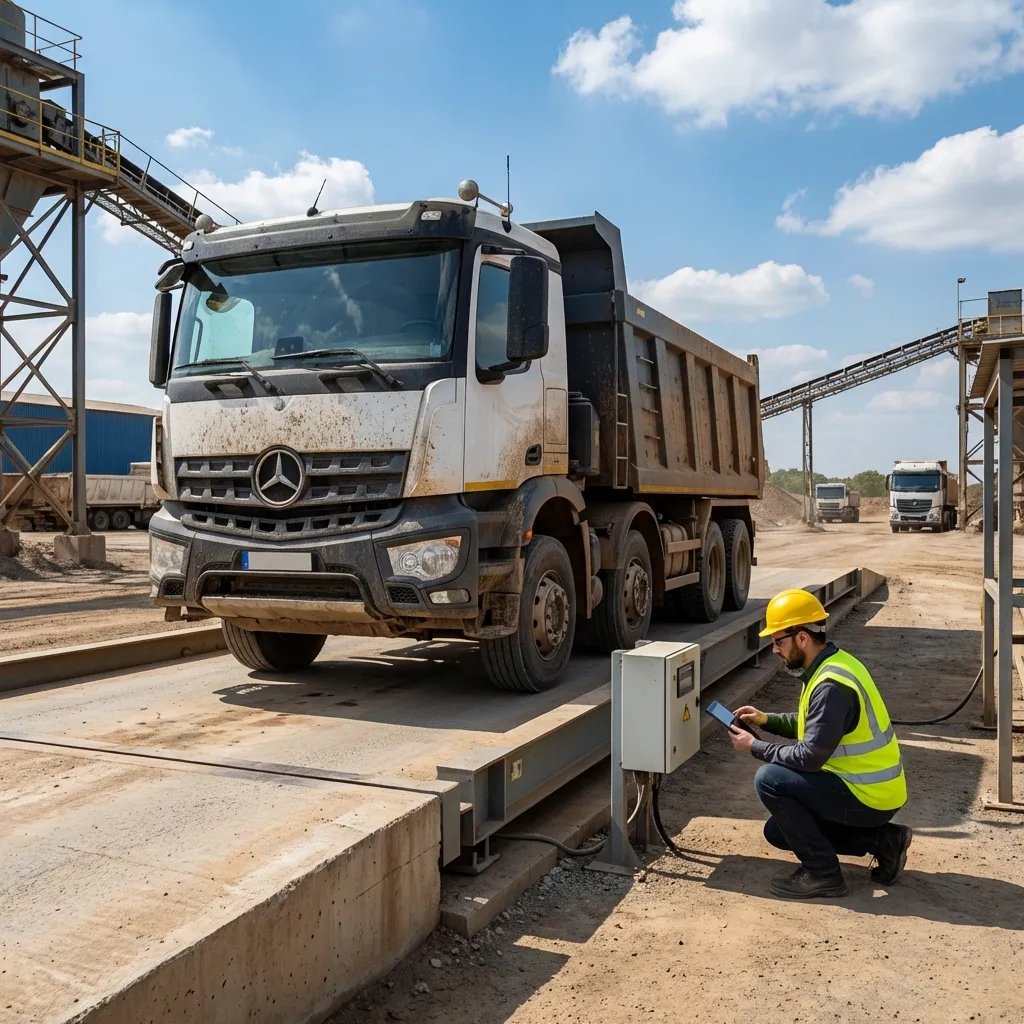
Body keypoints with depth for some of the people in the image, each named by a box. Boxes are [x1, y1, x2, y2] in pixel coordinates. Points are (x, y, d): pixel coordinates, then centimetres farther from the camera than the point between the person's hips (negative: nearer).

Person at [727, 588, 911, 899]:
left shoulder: (832, 685, -26)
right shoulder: (832, 663, 5)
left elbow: (810, 756, -26)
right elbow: (812, 723, 18)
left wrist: (755, 747, -14)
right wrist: (766, 720, 5)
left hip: (867, 797, -10)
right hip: (872, 788, 10)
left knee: (769, 780, -18)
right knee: (778, 832, 15)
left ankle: (822, 873, -7)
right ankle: (881, 839, 14)